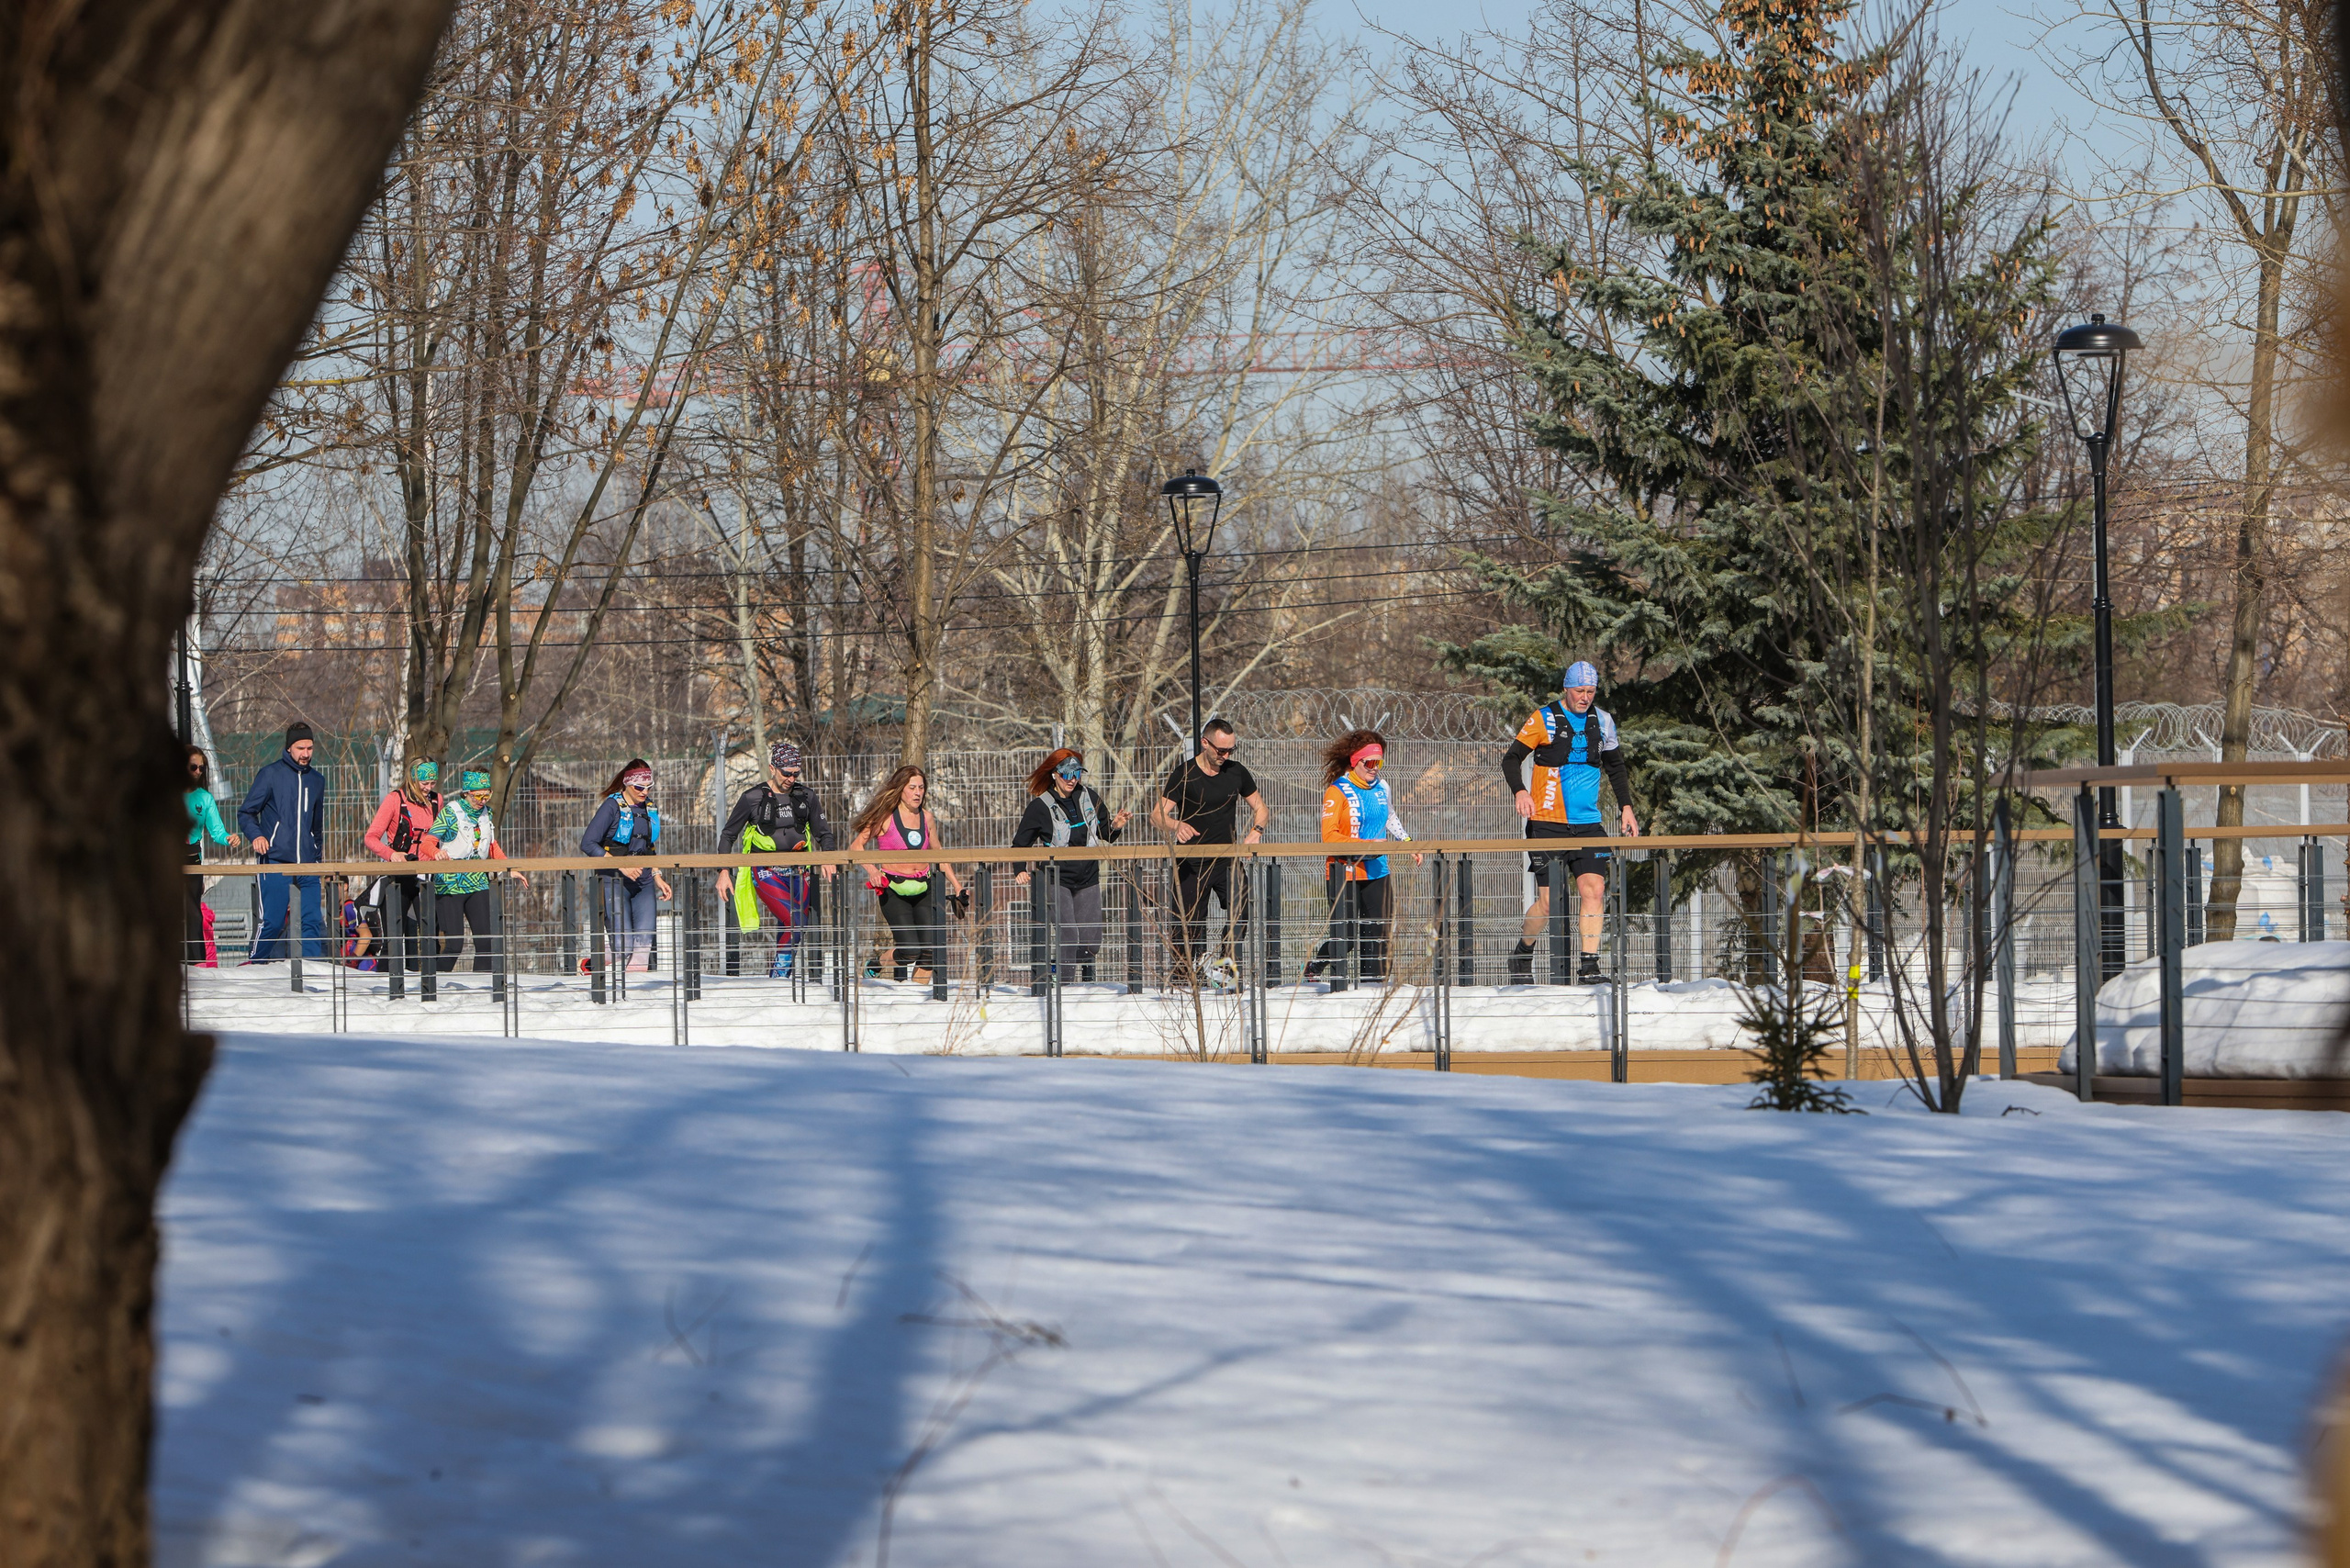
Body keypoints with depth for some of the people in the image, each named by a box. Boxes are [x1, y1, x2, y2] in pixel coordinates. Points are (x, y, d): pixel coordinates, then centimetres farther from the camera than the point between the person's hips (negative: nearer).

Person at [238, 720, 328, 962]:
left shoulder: (316, 781, 17)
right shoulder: (270, 774, 1)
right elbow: (245, 813, 1)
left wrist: (318, 856, 23)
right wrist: (256, 835, -18)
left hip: (307, 863, 4)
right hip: (275, 861, -4)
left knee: (314, 920, -6)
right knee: (272, 922, -7)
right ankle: (253, 967, 9)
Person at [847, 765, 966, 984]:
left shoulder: (926, 818, 9)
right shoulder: (886, 817, -6)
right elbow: (856, 846, -6)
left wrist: (958, 887, 18)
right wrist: (871, 870, -23)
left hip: (923, 890, 5)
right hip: (894, 890, -5)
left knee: (931, 949, -8)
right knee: (910, 950, -16)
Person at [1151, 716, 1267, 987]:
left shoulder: (1237, 773, 7)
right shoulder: (1184, 775, -4)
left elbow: (1261, 809, 17)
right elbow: (1158, 814, -10)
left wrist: (1256, 831, -5)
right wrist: (1176, 825, -33)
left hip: (1228, 861, 3)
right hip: (1192, 864, -2)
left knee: (1240, 912, -16)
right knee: (1189, 924, -2)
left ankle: (1228, 961, 0)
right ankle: (1183, 971, 14)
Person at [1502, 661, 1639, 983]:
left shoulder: (1602, 721, 10)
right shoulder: (1543, 719, -4)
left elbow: (1615, 766, 23)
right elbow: (1511, 759, -3)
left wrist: (1625, 806, 14)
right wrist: (1519, 791, -21)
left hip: (1587, 824, 4)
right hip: (1547, 824, -4)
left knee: (1594, 890, -12)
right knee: (1548, 902, -5)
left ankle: (1589, 967, -9)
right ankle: (1522, 955, 20)